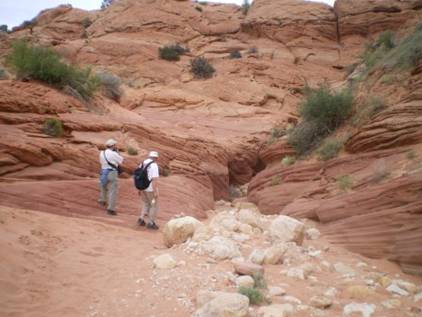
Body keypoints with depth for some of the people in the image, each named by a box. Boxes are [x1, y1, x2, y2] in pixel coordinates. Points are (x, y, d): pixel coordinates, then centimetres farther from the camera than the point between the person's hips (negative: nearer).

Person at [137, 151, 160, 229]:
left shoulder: (142, 164, 6)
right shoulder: (154, 166, -17)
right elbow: (154, 179, -22)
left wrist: (139, 189, 17)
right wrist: (156, 192, -21)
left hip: (143, 188, 7)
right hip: (151, 189, -7)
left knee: (147, 204, 23)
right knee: (154, 206, 8)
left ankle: (141, 219, 12)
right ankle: (151, 223, 11)